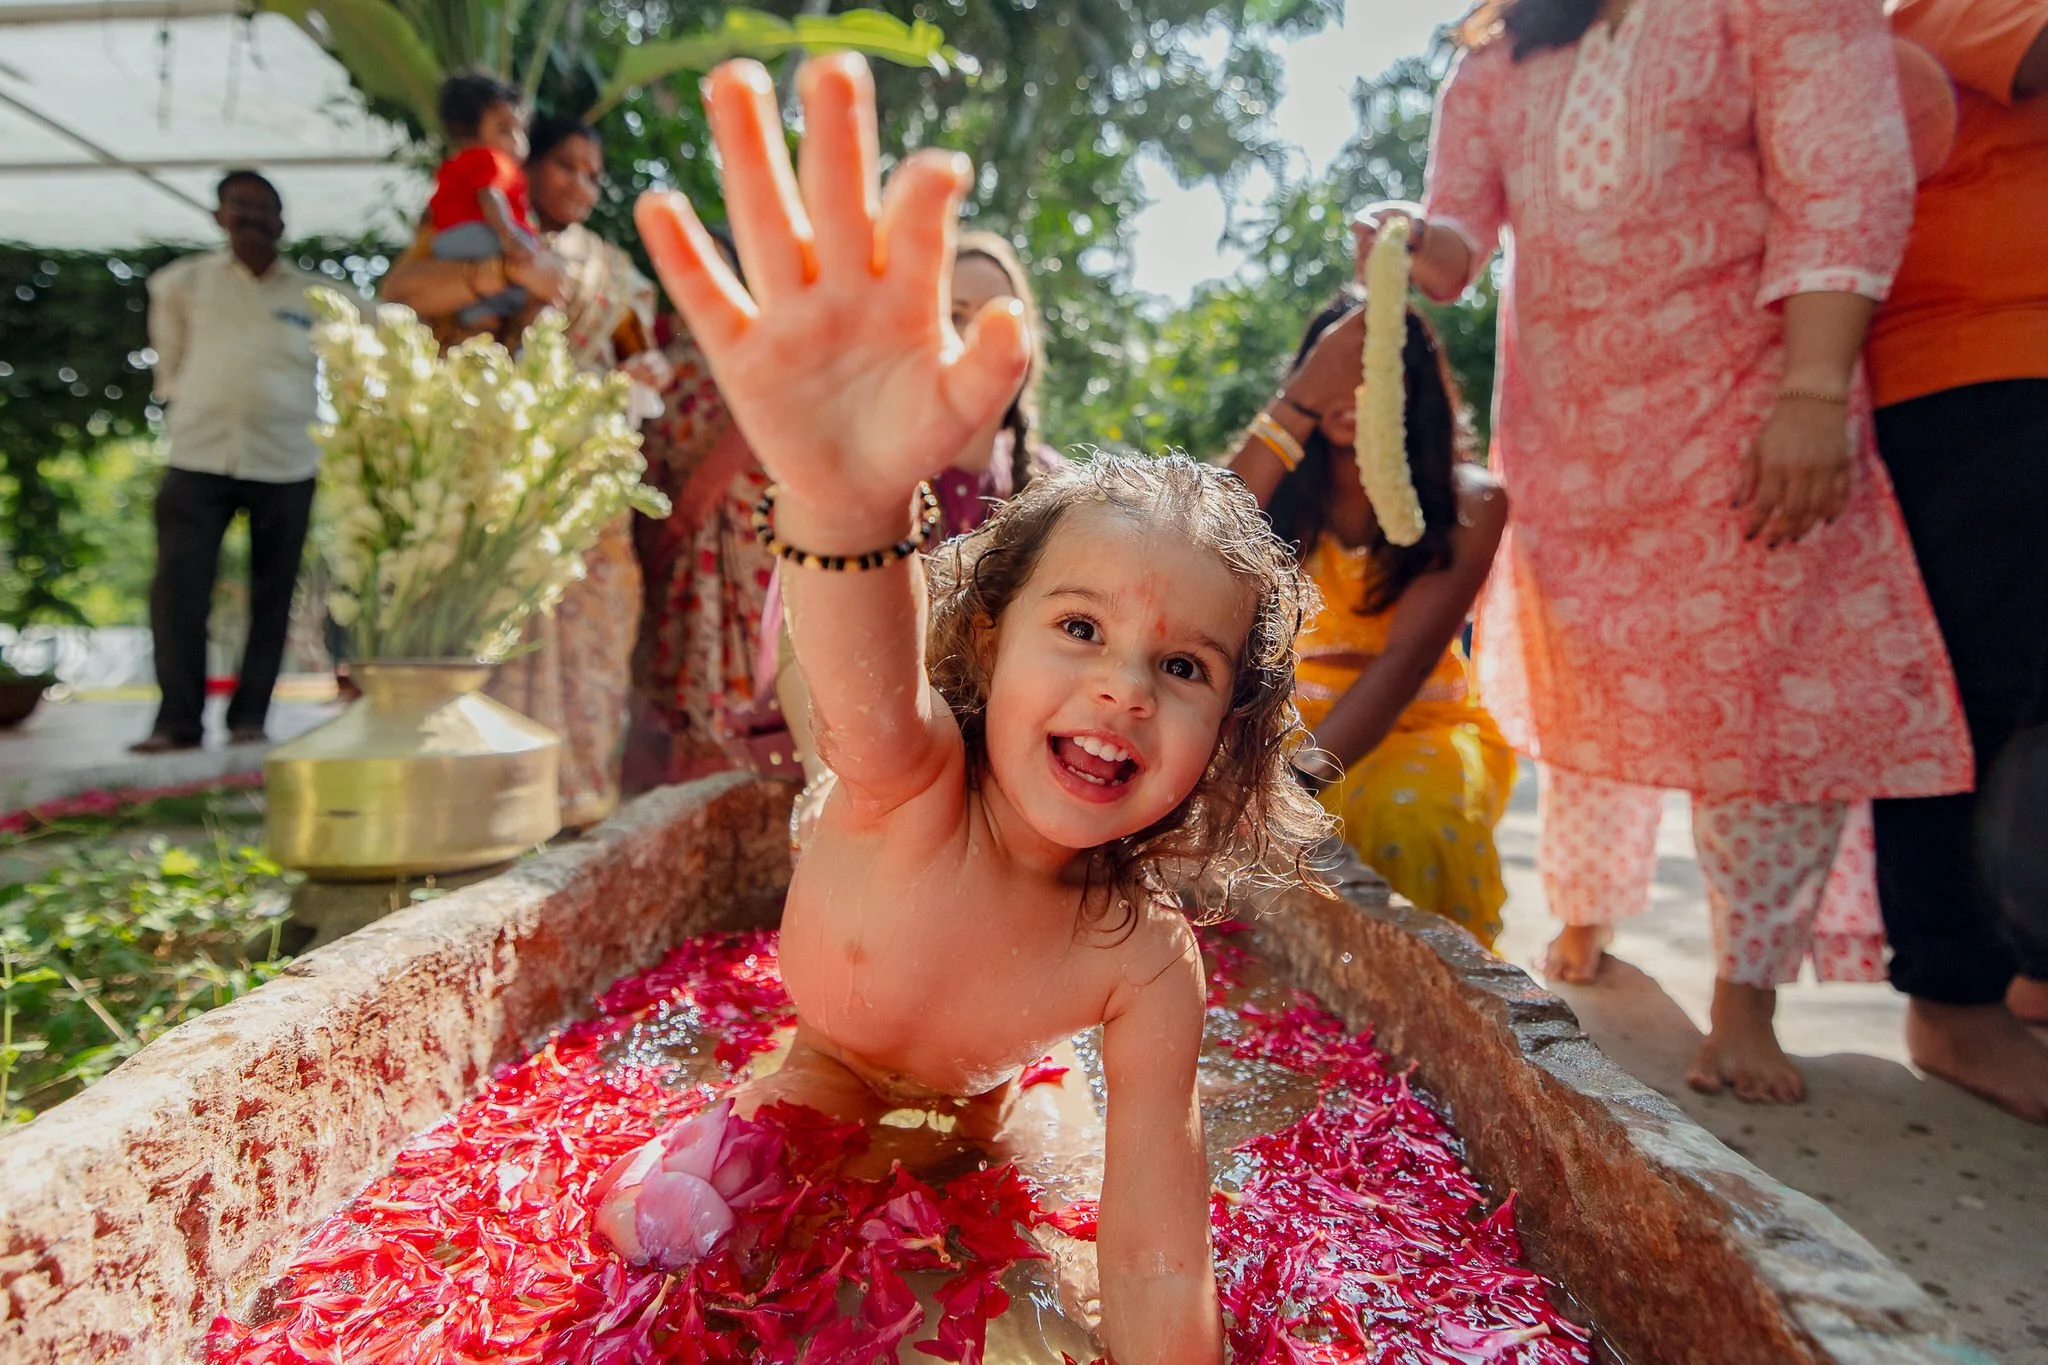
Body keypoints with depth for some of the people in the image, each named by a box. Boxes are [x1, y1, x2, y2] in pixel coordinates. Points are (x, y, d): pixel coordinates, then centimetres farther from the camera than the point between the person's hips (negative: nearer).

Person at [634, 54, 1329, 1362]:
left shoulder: (1149, 969, -31)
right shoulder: (909, 787, -39)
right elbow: (873, 691, -64)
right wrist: (847, 503, -86)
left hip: (973, 1101, 1)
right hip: (826, 1063, -1)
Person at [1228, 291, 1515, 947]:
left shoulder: (1468, 502, -11)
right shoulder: (1284, 487, -5)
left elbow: (1406, 657, -23)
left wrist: (1299, 778, -38)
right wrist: (1299, 400, -33)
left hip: (1420, 724, -2)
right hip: (1296, 718, 2)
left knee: (1413, 813, -34)